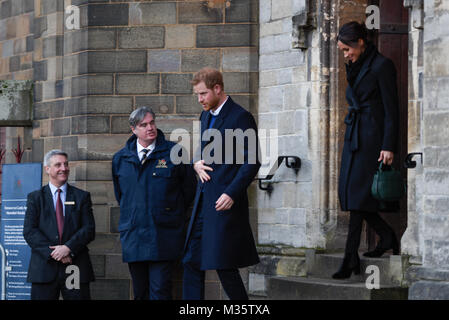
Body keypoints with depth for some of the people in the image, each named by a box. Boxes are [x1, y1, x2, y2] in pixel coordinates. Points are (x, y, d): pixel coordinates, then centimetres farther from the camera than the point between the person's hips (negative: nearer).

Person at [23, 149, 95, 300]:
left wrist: (68, 248, -13)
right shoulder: (35, 197, 11)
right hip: (44, 268, 0)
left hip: (75, 267, 0)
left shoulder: (82, 197, 13)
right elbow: (29, 232, 0)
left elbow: (89, 229, 3)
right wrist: (53, 253, -12)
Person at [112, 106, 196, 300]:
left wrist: (173, 212, 9)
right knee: (140, 292, 8)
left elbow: (189, 188, 8)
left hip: (162, 236, -3)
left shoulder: (173, 153, 0)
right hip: (132, 236, 3)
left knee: (160, 291, -11)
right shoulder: (120, 159, 10)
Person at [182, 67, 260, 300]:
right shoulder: (206, 116, 16)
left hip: (225, 202, -8)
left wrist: (231, 194, -21)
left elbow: (251, 163, -14)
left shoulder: (240, 118, -10)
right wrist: (196, 163, 6)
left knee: (223, 265, -9)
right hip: (203, 201, 8)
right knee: (192, 262, 6)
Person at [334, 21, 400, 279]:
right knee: (349, 192, 3)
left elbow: (391, 110, -12)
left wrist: (389, 147, -17)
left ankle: (351, 257, -8)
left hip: (373, 138, -8)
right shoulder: (356, 68, 16)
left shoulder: (382, 66, -9)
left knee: (358, 194, -10)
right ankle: (387, 236, 18)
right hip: (354, 137, 8)